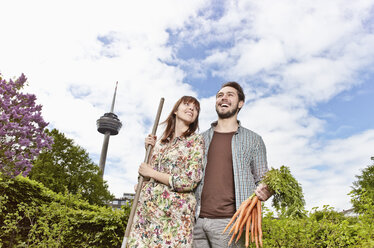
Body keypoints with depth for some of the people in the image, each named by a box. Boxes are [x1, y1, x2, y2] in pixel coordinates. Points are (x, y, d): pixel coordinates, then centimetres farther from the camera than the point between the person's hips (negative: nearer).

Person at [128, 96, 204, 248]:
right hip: (146, 209, 5)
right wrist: (150, 149, 6)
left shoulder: (195, 140, -2)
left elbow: (190, 181, -13)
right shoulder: (161, 142, 13)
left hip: (174, 213, -4)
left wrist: (151, 172, -7)